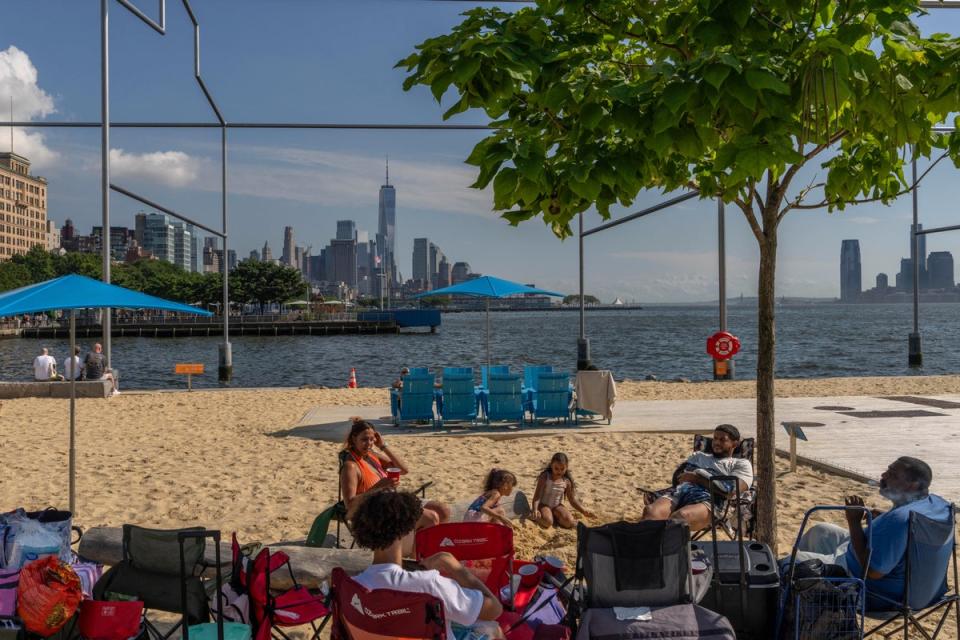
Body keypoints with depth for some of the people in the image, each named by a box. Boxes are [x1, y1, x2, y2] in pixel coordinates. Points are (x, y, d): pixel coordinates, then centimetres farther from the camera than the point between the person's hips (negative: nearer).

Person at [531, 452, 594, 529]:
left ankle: (555, 517, 1)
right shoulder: (545, 477, -15)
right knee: (547, 522, -33)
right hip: (544, 505, -3)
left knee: (569, 522, -22)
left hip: (557, 506, 3)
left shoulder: (567, 481, -5)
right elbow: (537, 495, -16)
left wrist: (584, 511, -7)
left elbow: (572, 500, 3)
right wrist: (535, 509, -32)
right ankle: (538, 515, -2)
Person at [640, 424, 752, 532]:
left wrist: (697, 478, 3)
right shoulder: (699, 455, 38)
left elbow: (730, 490, 1)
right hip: (679, 491, 4)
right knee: (650, 511, -32)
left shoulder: (741, 464, 21)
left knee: (681, 516, -40)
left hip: (708, 499, -4)